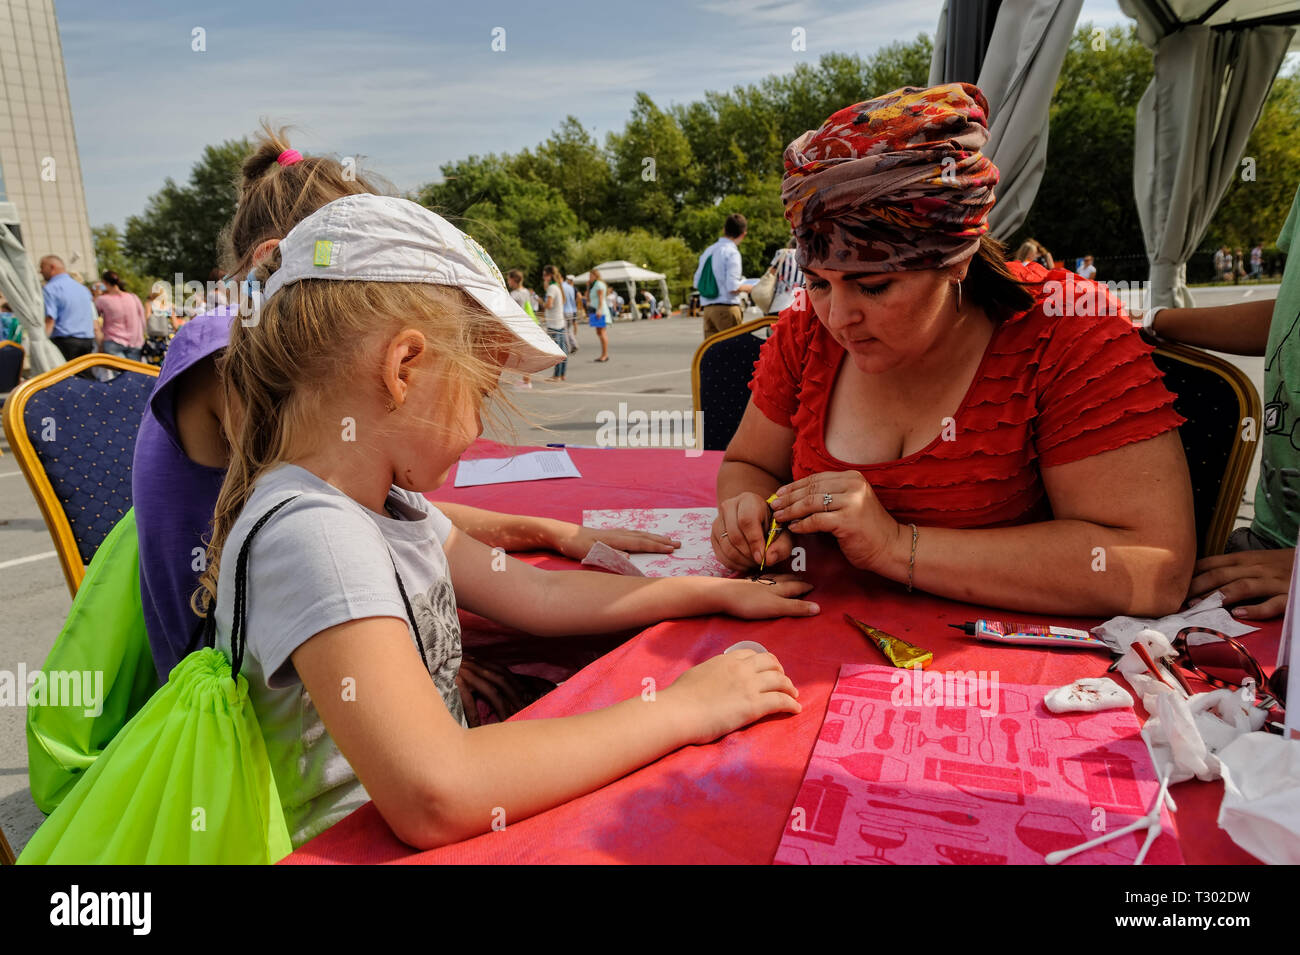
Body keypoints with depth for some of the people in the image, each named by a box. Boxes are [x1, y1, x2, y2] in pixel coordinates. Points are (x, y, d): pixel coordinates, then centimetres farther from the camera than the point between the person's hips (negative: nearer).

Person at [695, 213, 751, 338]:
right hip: (727, 307, -7)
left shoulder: (708, 251, 12)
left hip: (707, 308, 7)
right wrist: (750, 287, 1)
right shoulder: (732, 253, -10)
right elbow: (733, 287, -16)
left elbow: (697, 283, 15)